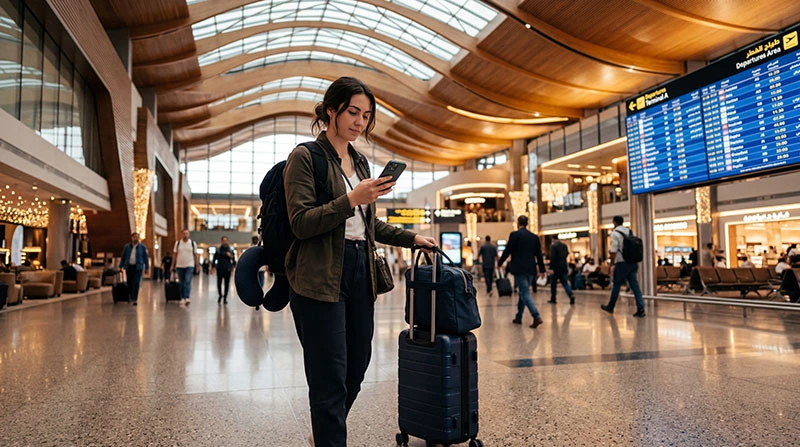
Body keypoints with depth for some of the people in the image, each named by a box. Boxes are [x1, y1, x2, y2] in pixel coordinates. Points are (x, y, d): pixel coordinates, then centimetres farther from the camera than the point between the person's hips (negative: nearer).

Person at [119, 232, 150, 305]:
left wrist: (147, 268, 3)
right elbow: (123, 257, 12)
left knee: (136, 283, -10)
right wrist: (120, 266, 9)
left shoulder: (142, 247, 4)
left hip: (138, 267, -2)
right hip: (129, 267, 2)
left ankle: (134, 299, -8)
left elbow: (146, 258, 6)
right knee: (129, 283, 7)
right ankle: (130, 297, 23)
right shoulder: (127, 246, 9)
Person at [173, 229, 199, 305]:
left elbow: (195, 255, 5)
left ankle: (187, 298, -22)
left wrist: (197, 266, 2)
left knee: (188, 282, -14)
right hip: (179, 266, 2)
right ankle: (182, 298, 18)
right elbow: (174, 254, 8)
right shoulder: (177, 243, 5)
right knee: (181, 283, 8)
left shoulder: (193, 243, 2)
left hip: (190, 266, -2)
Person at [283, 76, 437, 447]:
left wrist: (411, 238, 19)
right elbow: (301, 223, -14)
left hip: (360, 273, 8)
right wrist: (351, 200, -22)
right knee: (330, 380, -2)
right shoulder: (305, 157, -5)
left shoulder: (360, 162, 16)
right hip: (321, 278, -7)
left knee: (357, 369, 16)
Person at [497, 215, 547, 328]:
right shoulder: (534, 237, 9)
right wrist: (542, 269, 17)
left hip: (519, 269, -6)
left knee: (525, 293, -7)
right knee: (523, 292, 17)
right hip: (531, 269, 6)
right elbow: (539, 254, 10)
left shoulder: (514, 234, -7)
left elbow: (507, 251, -8)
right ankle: (518, 317, 24)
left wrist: (499, 263, 6)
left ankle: (537, 317, -20)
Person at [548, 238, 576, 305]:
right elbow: (566, 254, 16)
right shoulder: (564, 245, 7)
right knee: (565, 282, 7)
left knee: (553, 283, 8)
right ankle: (571, 295, -12)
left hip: (556, 267, -5)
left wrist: (551, 268, -19)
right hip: (563, 266, 5)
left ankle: (553, 299, 13)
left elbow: (552, 257, -18)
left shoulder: (553, 246, -13)